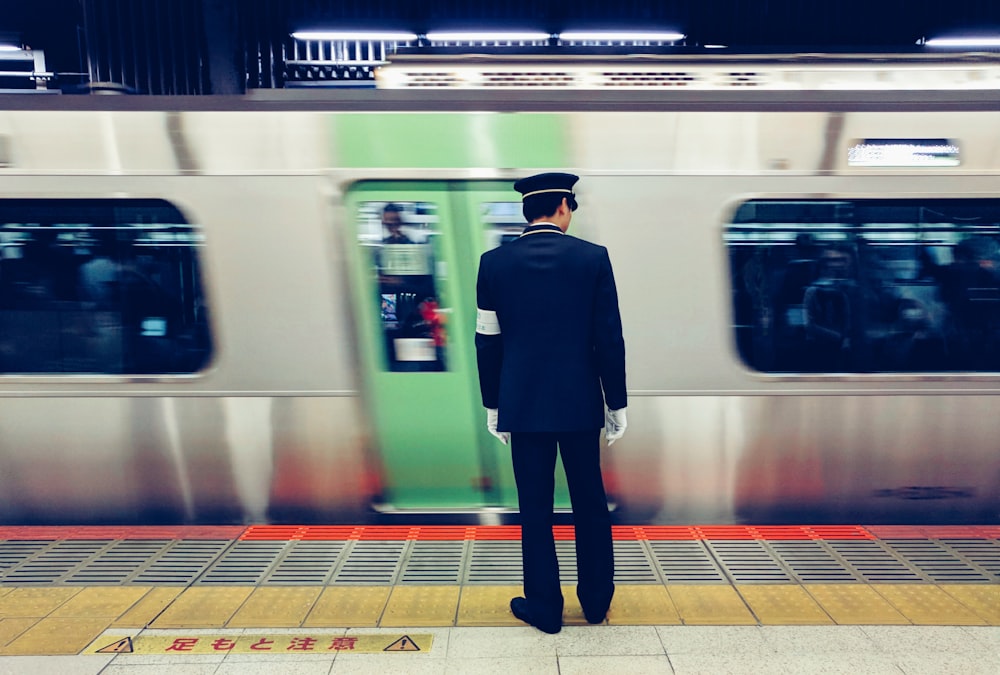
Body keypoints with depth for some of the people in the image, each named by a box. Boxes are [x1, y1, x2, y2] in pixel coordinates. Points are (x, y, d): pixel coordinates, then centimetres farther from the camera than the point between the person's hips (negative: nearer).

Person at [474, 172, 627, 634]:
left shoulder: (494, 262, -2)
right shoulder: (593, 257, -6)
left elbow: (487, 341, 0)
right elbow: (609, 338, -5)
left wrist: (493, 405, 10)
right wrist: (617, 404, 4)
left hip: (522, 404, 0)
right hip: (580, 402, 0)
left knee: (535, 509, 10)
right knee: (591, 504, 16)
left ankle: (544, 608, 22)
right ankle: (597, 601, 31)